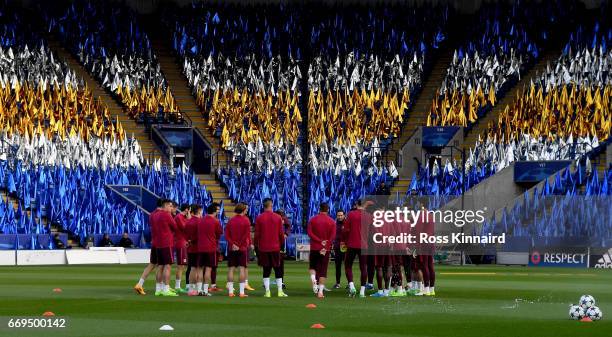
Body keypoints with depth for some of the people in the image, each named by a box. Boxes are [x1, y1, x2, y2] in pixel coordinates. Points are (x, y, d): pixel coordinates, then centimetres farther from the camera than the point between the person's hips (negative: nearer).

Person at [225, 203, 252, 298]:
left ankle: (230, 291, 5)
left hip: (231, 248, 3)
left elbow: (226, 235, -1)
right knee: (242, 269, -2)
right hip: (243, 248, -3)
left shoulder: (230, 220, 5)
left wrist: (233, 244, -7)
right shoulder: (246, 220, -5)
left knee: (231, 269, 6)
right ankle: (242, 292, -5)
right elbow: (247, 235, -11)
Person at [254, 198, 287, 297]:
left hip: (263, 248, 0)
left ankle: (267, 292, 0)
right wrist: (282, 244, 14)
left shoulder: (259, 218, -3)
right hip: (275, 248, 0)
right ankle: (280, 291, 6)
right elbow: (281, 233, 2)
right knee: (277, 269, 8)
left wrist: (256, 246, 8)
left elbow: (257, 234, -1)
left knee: (266, 270, 4)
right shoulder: (278, 217, -2)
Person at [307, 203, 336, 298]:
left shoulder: (312, 220, 3)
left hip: (314, 247, 1)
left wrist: (320, 241, -12)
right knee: (323, 270, 3)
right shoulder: (332, 221, 0)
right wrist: (325, 246, -13)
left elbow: (309, 233, -8)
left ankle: (313, 279, -10)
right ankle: (320, 291, -3)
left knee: (312, 266, 20)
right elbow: (333, 236, -10)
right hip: (326, 249, 0)